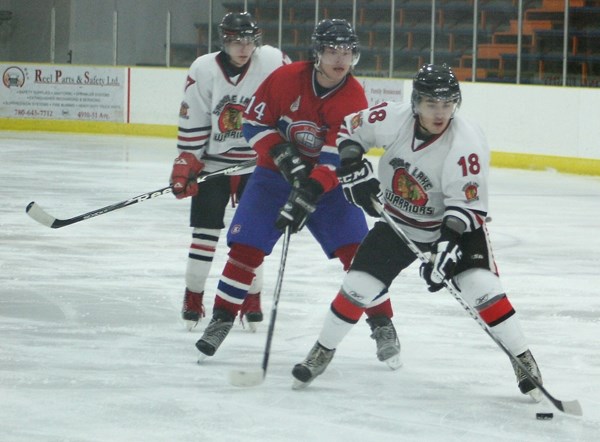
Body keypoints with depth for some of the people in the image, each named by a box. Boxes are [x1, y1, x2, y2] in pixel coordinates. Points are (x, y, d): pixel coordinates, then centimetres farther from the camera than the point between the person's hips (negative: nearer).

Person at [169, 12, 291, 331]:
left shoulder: (274, 62, -12)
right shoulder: (203, 70, -10)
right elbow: (192, 125, -5)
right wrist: (185, 167, -7)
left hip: (256, 163, 0)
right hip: (212, 163, 0)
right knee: (205, 229, 1)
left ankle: (252, 299, 17)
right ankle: (193, 297, 13)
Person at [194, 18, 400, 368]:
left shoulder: (354, 99, -18)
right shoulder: (286, 79, -15)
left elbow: (336, 159, -24)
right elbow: (255, 122, -6)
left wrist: (306, 198, -33)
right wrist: (283, 157, -20)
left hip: (328, 182, -1)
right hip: (276, 173, 1)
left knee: (357, 250, -12)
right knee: (245, 247, -8)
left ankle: (383, 326, -1)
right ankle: (221, 320, 7)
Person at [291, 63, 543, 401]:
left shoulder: (467, 142, -30)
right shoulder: (393, 119, -21)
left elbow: (467, 206, -28)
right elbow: (350, 129, -1)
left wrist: (449, 244, -41)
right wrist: (353, 166, -16)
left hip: (454, 223, -3)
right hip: (398, 221, 3)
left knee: (482, 287, -21)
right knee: (358, 286, -2)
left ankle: (524, 361, -8)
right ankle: (323, 352, 20)